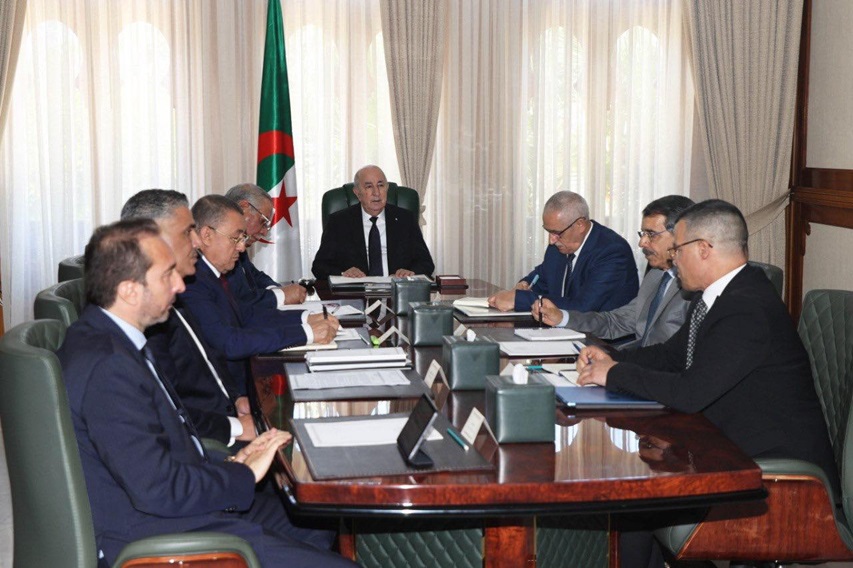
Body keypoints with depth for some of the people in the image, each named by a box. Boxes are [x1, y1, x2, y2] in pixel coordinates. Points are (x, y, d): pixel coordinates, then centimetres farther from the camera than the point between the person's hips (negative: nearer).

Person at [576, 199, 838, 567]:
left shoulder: (748, 310, -25)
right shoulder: (720, 293, 6)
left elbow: (690, 393, -28)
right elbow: (672, 354, 17)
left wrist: (616, 374, -16)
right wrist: (613, 358, 2)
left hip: (777, 465, -9)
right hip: (733, 447, 9)